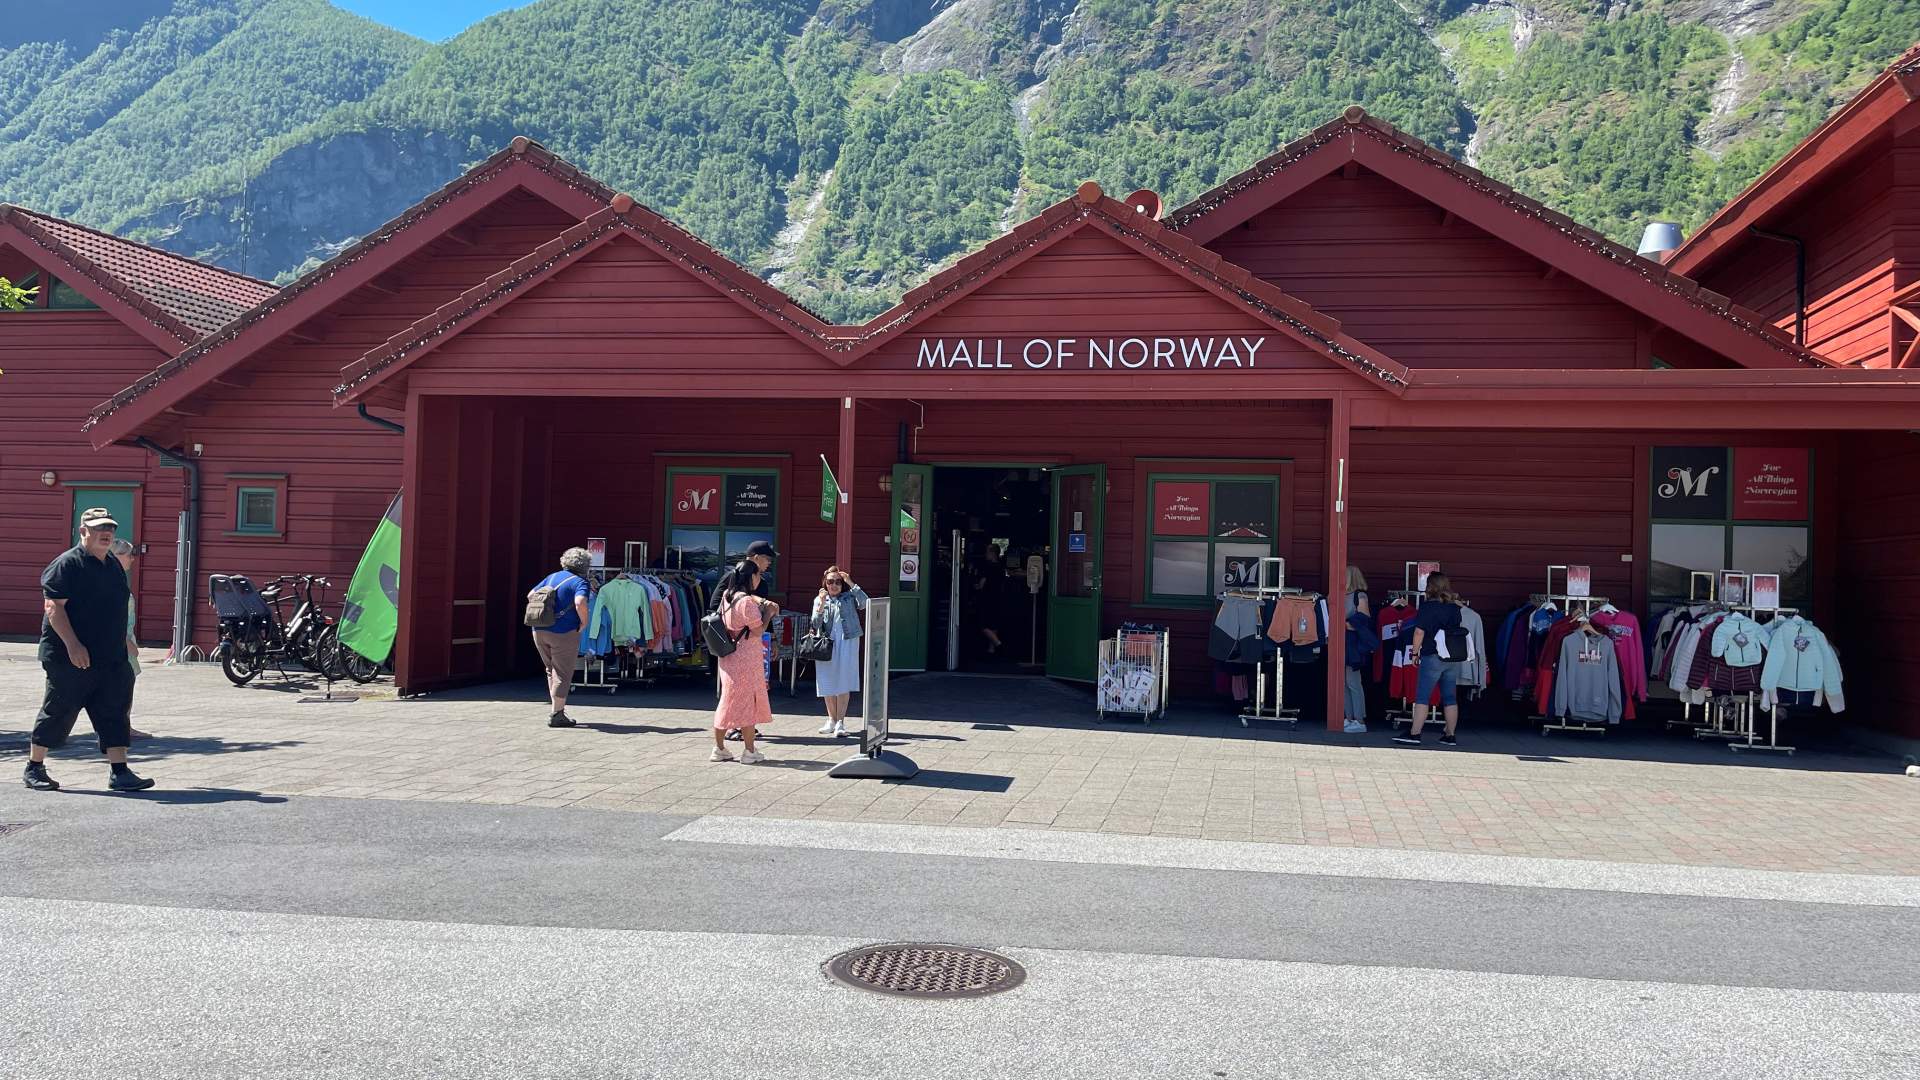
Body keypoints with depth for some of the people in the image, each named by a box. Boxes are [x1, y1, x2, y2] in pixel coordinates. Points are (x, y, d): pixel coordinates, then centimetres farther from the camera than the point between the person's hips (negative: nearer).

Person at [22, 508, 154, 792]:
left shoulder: (114, 565, 15)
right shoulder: (67, 564, -10)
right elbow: (53, 607, -17)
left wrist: (123, 644, 22)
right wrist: (73, 645, -24)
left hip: (111, 659, 7)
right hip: (71, 659, -7)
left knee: (115, 713, 1)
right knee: (57, 712, 4)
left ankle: (119, 772, 1)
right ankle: (34, 768, 19)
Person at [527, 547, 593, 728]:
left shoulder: (552, 577, 14)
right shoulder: (580, 583, -8)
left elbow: (531, 594, 18)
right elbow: (580, 603, -27)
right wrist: (584, 621, -12)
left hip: (539, 630, 7)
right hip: (563, 632, -7)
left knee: (551, 670, 20)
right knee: (562, 674, 2)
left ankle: (556, 706, 24)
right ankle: (556, 715, 4)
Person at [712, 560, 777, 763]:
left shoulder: (727, 596, 8)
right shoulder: (748, 602, -18)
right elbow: (758, 631, -16)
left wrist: (764, 604, 10)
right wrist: (768, 612, -5)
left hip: (727, 657, 8)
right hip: (746, 658, -8)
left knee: (728, 701, 14)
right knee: (747, 702, 1)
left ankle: (719, 748, 19)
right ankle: (749, 751, 6)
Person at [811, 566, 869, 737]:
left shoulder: (849, 597, 5)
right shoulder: (819, 599, 9)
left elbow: (865, 603, -15)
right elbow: (815, 624, -1)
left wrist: (851, 583, -14)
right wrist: (822, 604, -14)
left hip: (847, 643, -2)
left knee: (843, 683, -7)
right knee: (827, 683, 7)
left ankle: (840, 722, -5)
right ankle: (832, 720, 21)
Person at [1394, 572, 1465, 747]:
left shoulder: (1427, 606, -10)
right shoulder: (1455, 607, 7)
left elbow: (1419, 632, -11)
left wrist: (1415, 651, -2)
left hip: (1432, 657, -6)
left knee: (1422, 697, -3)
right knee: (1450, 698, 9)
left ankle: (1414, 734, -5)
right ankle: (1449, 735, 12)